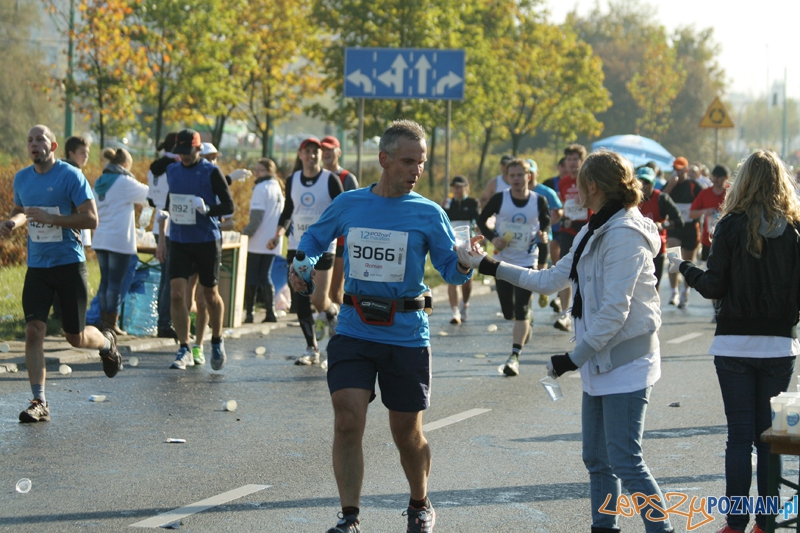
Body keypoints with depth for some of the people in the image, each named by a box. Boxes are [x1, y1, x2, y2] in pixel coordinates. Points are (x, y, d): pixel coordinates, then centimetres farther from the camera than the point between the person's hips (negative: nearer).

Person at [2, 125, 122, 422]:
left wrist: (50, 218, -23)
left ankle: (106, 342, 41)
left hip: (69, 264, -4)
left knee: (75, 337, 5)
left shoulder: (71, 176, -10)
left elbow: (91, 219, -15)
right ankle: (39, 403, -9)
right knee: (34, 330, -11)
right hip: (37, 266, 4)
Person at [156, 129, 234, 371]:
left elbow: (229, 206, -7)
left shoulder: (211, 172, -7)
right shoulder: (172, 171, 9)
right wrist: (162, 239, 18)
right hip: (178, 241, 4)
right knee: (176, 294, -8)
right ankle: (184, 350, -2)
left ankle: (217, 342, 29)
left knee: (210, 294, 7)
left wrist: (207, 209, -26)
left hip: (207, 242, -4)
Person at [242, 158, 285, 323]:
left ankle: (248, 313, 1)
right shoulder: (278, 189, 11)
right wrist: (276, 235, 17)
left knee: (251, 278, 1)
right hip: (272, 243, 7)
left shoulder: (261, 188, -12)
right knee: (265, 277, 11)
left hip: (257, 242, -7)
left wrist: (245, 233, -11)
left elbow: (256, 217, -18)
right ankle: (270, 312, 5)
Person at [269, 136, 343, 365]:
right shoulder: (292, 181, 6)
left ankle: (332, 312, 29)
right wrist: (279, 233, 3)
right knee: (300, 301, 0)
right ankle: (312, 350, 11)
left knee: (319, 299, -9)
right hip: (297, 247, 4)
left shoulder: (331, 180, -5)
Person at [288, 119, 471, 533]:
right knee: (347, 422, -13)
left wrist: (464, 265, -26)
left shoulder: (428, 214, -2)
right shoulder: (348, 204, 3)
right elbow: (315, 237, 18)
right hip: (354, 332, 1)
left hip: (407, 337, -1)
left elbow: (450, 269, -3)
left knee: (407, 433, 8)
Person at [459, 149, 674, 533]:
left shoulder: (624, 235, -17)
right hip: (600, 364, 10)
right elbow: (550, 280, 20)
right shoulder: (593, 234, 14)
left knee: (626, 462, -11)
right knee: (597, 459, 14)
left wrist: (575, 358, -16)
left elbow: (614, 311, -22)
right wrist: (488, 266, 19)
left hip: (625, 363, -10)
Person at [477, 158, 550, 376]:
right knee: (508, 312, 9)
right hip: (503, 260, 2)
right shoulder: (499, 199, -8)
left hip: (527, 262, -2)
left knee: (521, 310, -11)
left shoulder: (539, 201, -7)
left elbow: (546, 221, 11)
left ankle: (514, 356, -11)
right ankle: (523, 328, 45)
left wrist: (543, 233, -12)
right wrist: (492, 238, -12)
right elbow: (481, 220, 5)